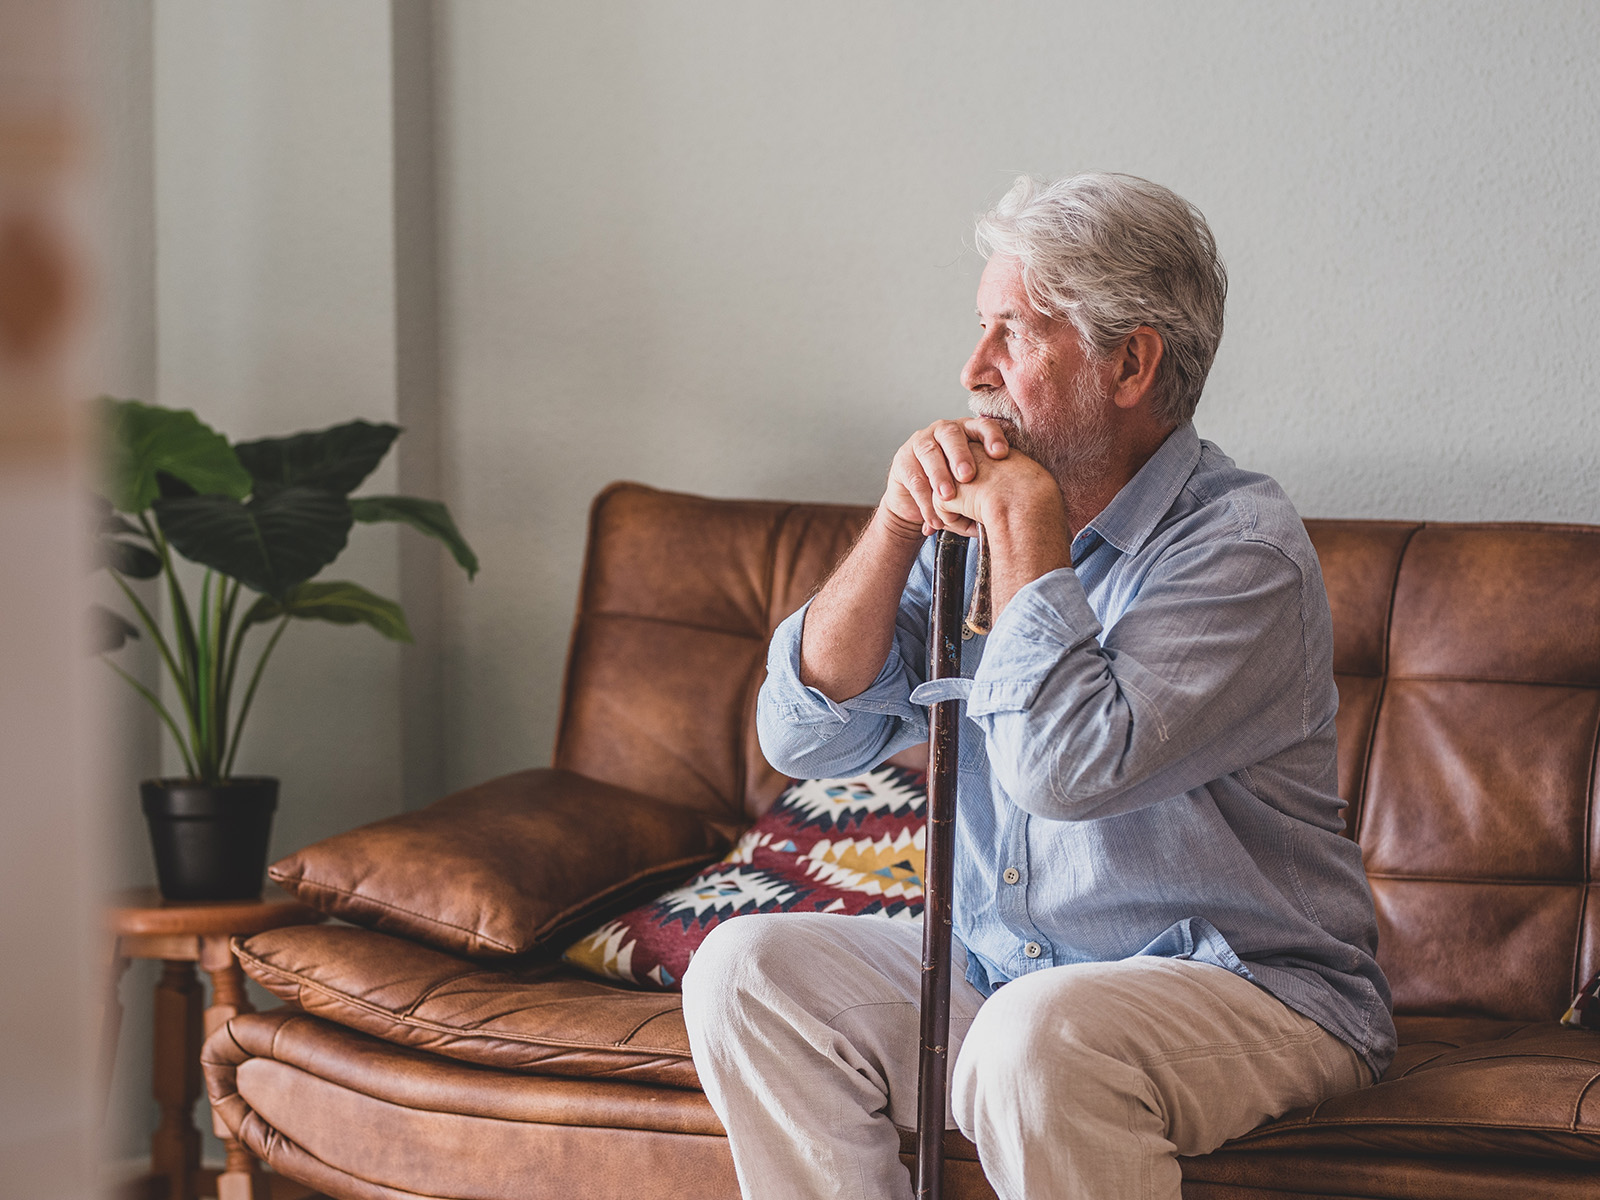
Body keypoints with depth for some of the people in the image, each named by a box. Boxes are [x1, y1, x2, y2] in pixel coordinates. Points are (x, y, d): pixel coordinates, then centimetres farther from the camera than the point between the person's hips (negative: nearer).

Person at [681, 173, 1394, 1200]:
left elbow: (1065, 769, -28)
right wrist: (901, 525, -10)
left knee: (1039, 1037, -36)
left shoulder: (1243, 548, -16)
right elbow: (806, 736, 2)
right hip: (1000, 974, 7)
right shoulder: (976, 523, 7)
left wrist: (1025, 522, -19)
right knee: (748, 970, -9)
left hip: (1252, 990, -7)